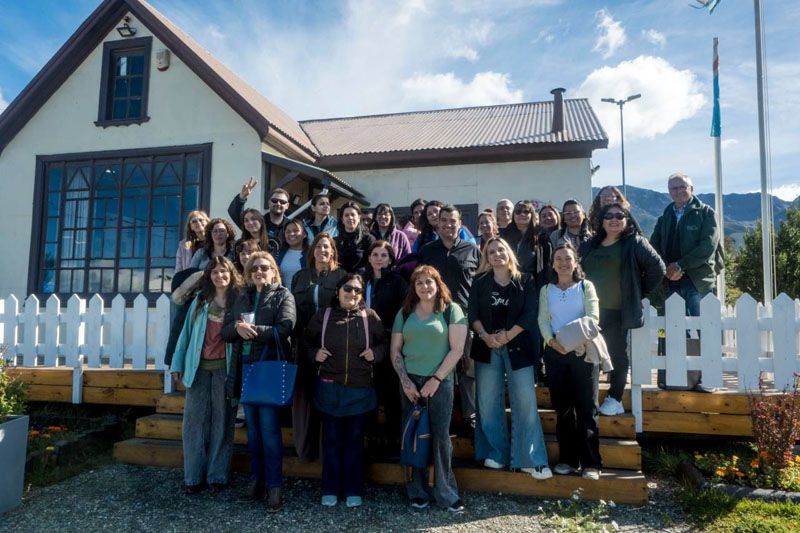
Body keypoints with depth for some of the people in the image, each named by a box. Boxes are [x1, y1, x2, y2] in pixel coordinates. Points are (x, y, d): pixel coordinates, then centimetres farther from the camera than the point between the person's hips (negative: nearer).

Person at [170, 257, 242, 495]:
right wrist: (178, 363, 7)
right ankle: (193, 476, 13)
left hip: (224, 368, -2)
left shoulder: (238, 300, 3)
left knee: (221, 421, 4)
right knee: (195, 420, 3)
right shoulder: (200, 300, 9)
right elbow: (187, 331, 10)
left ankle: (217, 475, 14)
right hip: (198, 367, 2)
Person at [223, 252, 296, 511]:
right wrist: (237, 327, -12)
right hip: (244, 367, 5)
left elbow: (284, 329, -14)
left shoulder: (283, 295, 0)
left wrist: (250, 329, -16)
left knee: (269, 428, -5)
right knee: (252, 427, 12)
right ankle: (256, 479, 24)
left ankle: (274, 486, 4)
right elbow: (225, 331, 10)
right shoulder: (242, 298, 15)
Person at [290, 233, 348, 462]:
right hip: (305, 343, 3)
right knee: (304, 394, 5)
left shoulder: (341, 276, 4)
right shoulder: (300, 277, 15)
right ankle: (306, 447, 16)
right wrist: (295, 338, 1)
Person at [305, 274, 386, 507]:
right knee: (332, 439, 10)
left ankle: (353, 490, 24)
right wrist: (314, 353, -6)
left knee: (355, 440, 10)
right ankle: (330, 489, 24)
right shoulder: (323, 315, 1)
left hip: (360, 389, 0)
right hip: (329, 388, 0)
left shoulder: (370, 317, 0)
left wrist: (375, 352, -9)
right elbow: (308, 340, 13)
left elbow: (383, 343, 11)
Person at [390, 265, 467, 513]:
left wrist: (435, 379, -11)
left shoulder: (451, 311, -1)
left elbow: (457, 349, -7)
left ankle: (445, 492, 12)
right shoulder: (404, 313, 9)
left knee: (440, 436, -3)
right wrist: (406, 381, -3)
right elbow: (395, 351, 9)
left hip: (440, 381, -3)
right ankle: (418, 491, 19)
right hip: (410, 382, 3)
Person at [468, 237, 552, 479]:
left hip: (518, 346, -1)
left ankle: (531, 459, 1)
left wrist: (507, 336, -14)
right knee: (488, 402, 3)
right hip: (487, 347, 2)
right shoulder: (480, 282, 9)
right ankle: (496, 453, 16)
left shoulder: (525, 281, 5)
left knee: (525, 401, -7)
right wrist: (485, 336, -13)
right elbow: (473, 313, 4)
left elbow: (530, 313, -4)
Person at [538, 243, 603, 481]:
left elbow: (592, 316, -5)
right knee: (562, 407, 7)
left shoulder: (586, 286, 6)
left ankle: (591, 463, 0)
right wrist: (552, 341, -15)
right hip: (555, 352, 3)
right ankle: (568, 459, 16)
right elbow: (543, 319, 3)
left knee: (586, 407, -4)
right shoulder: (546, 290, 13)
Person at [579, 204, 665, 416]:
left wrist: (639, 292, -2)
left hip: (618, 311, -4)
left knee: (617, 355, 4)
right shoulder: (590, 245, 13)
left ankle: (615, 400, 14)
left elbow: (657, 268, -5)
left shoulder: (635, 243, -2)